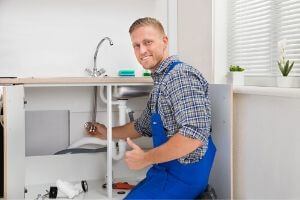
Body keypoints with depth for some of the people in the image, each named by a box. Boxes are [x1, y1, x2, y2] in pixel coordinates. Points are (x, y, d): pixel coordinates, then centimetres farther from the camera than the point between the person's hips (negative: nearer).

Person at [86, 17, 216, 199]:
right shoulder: (161, 81, 13)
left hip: (182, 174, -9)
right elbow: (143, 127, 26)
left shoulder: (181, 75, -20)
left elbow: (194, 134, -30)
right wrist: (108, 133, 27)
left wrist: (146, 159, -20)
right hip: (165, 171, 9)